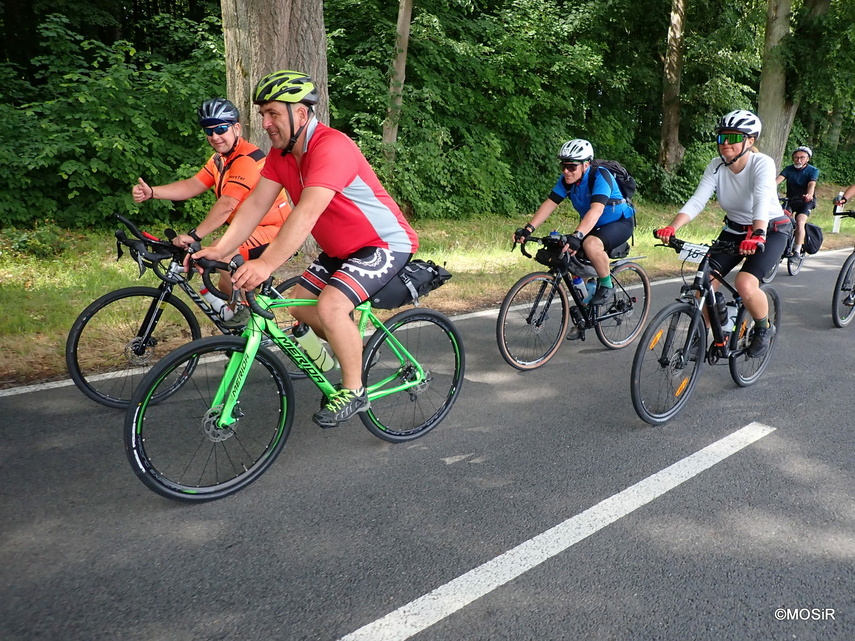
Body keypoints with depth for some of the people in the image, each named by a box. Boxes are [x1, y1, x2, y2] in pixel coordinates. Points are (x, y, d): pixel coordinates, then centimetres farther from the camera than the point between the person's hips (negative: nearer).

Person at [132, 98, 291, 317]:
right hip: (251, 229, 10)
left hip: (274, 232, -10)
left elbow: (226, 205, -30)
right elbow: (192, 185, 2)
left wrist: (194, 235, -36)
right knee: (228, 286, 14)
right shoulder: (219, 159, 11)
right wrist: (151, 192, -12)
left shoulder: (247, 159, -21)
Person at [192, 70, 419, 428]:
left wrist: (266, 263, -46)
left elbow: (307, 212, -39)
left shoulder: (332, 147, -27)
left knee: (330, 305, -27)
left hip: (387, 243, -9)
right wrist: (220, 250, -16)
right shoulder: (281, 153, 1)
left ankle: (354, 392, -8)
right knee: (300, 307, 5)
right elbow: (256, 204, -4)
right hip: (341, 249, 9)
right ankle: (352, 351, 29)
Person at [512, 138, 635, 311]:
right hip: (593, 226, 7)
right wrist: (528, 229, -28)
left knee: (591, 244, -36)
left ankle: (606, 285, -12)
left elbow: (596, 209, -42)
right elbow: (549, 203, -15)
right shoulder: (566, 180, -9)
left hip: (619, 222, -7)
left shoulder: (600, 176, -28)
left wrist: (577, 235, -56)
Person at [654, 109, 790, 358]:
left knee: (745, 284, -26)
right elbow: (697, 200, -23)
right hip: (735, 229, 5)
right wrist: (671, 228, -40)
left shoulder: (762, 163, -22)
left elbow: (762, 202, -39)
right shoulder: (717, 166, -11)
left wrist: (758, 234, -57)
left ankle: (764, 328, 5)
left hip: (770, 230, -4)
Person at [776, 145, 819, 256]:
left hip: (805, 201, -3)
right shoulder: (789, 169, -3)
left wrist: (809, 195, -50)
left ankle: (797, 252, -19)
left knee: (800, 223, -24)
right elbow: (778, 179, -20)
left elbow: (811, 185, -27)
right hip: (790, 200, 3)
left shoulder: (813, 171, -9)